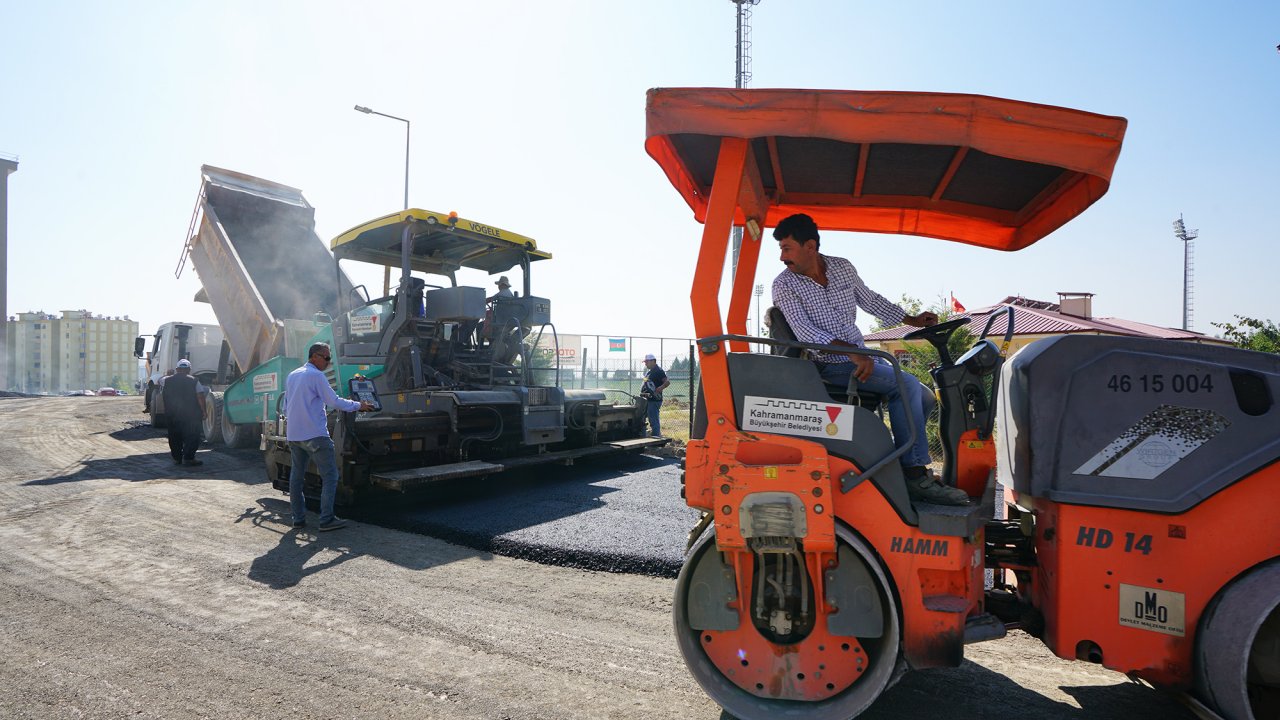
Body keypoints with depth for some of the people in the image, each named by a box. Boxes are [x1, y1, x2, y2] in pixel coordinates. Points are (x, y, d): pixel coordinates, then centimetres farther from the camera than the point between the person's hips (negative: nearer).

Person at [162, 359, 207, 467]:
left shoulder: (167, 380, 4)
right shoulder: (194, 381, -7)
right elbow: (200, 397, -14)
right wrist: (203, 411, -9)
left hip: (171, 416, 4)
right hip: (191, 416, -4)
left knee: (175, 437, 16)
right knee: (191, 437, 1)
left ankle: (177, 458, 21)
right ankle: (188, 458, -5)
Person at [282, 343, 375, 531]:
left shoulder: (292, 376, 16)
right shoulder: (316, 376, -10)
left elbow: (286, 406, 22)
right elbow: (334, 401, -10)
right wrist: (358, 406, -1)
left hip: (293, 435, 9)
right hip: (314, 435, -9)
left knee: (296, 475, 13)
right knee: (330, 476, -4)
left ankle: (298, 518, 16)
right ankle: (326, 519, -8)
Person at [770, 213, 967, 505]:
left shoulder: (843, 267, 7)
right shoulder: (784, 285, -10)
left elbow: (870, 300, 23)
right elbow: (805, 333, -21)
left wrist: (912, 320, 21)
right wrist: (852, 352, -32)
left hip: (862, 357, 7)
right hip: (829, 365, -7)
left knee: (924, 399, 4)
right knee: (905, 384, -24)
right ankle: (916, 476, -20)